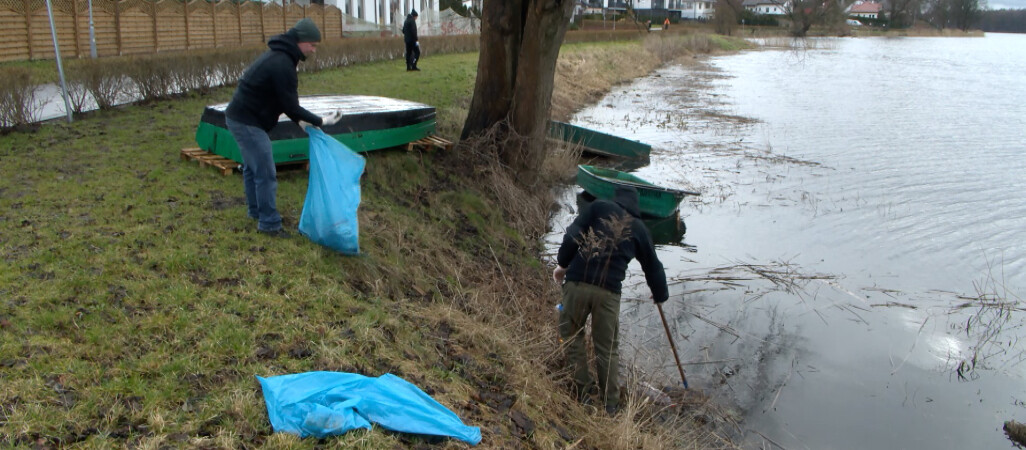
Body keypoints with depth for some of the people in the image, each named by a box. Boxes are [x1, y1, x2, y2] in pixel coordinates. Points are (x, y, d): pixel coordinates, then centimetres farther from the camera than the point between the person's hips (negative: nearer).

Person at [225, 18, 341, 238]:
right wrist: (321, 121, -12)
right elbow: (290, 105, -21)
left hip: (238, 117, 11)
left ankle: (257, 211, 37)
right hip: (248, 122, -11)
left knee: (252, 168, 22)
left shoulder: (276, 56, 11)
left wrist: (300, 120, 12)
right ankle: (269, 224, 2)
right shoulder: (282, 64, -22)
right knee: (266, 174, -6)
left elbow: (283, 100, 18)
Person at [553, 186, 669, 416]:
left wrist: (562, 264, 8)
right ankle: (610, 403, 21)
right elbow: (652, 265, 25)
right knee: (607, 348, 13)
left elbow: (572, 236, -2)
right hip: (609, 291, 1)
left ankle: (582, 391, 18)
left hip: (577, 282, -1)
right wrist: (660, 294, 41)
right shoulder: (640, 229, 16)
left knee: (571, 333, 17)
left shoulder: (597, 207, 10)